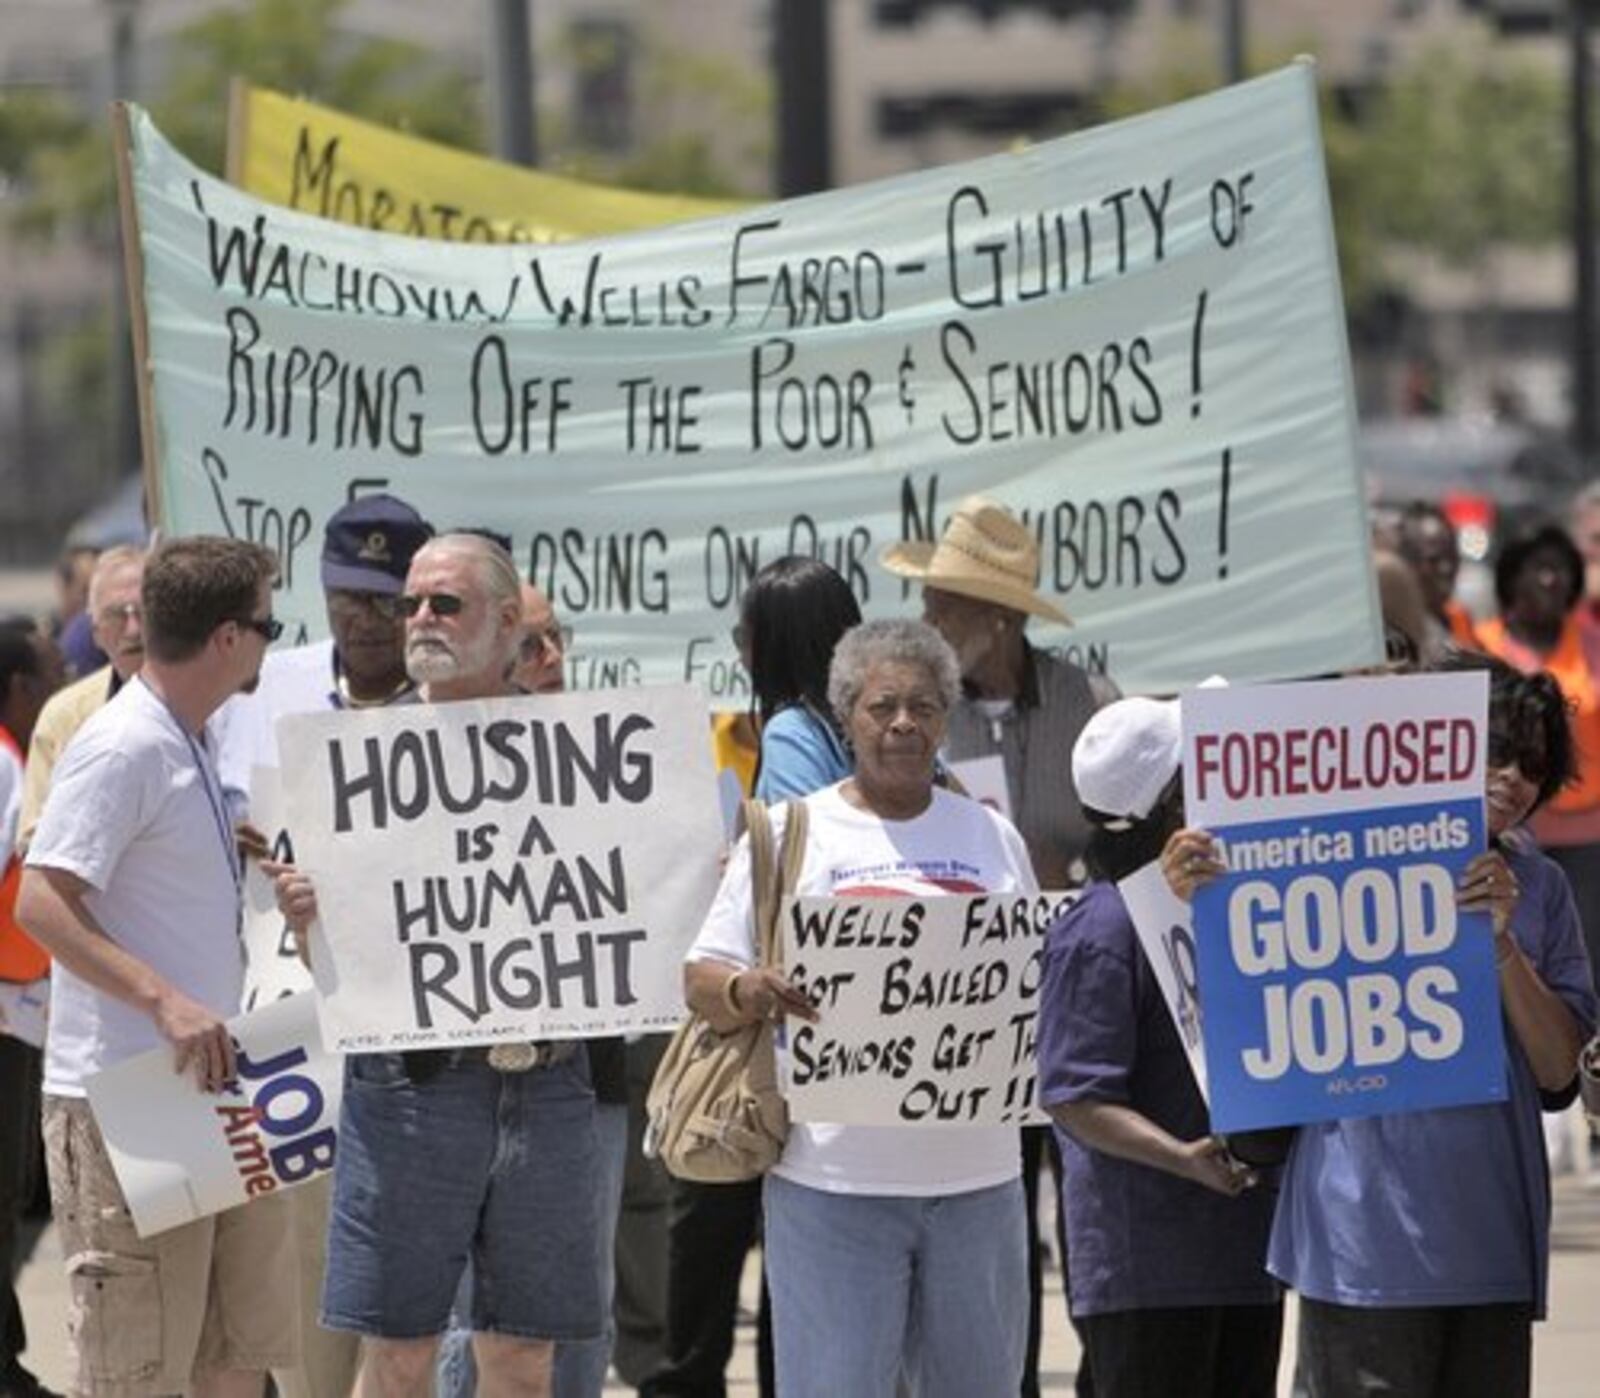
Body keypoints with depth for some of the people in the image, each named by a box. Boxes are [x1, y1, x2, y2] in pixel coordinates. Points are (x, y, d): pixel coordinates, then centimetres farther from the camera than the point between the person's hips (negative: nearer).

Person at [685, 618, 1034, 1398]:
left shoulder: (993, 839, 13)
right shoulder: (792, 835, 3)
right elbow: (702, 982, 0)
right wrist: (748, 994, -22)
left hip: (975, 1178, 4)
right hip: (833, 1179, -4)